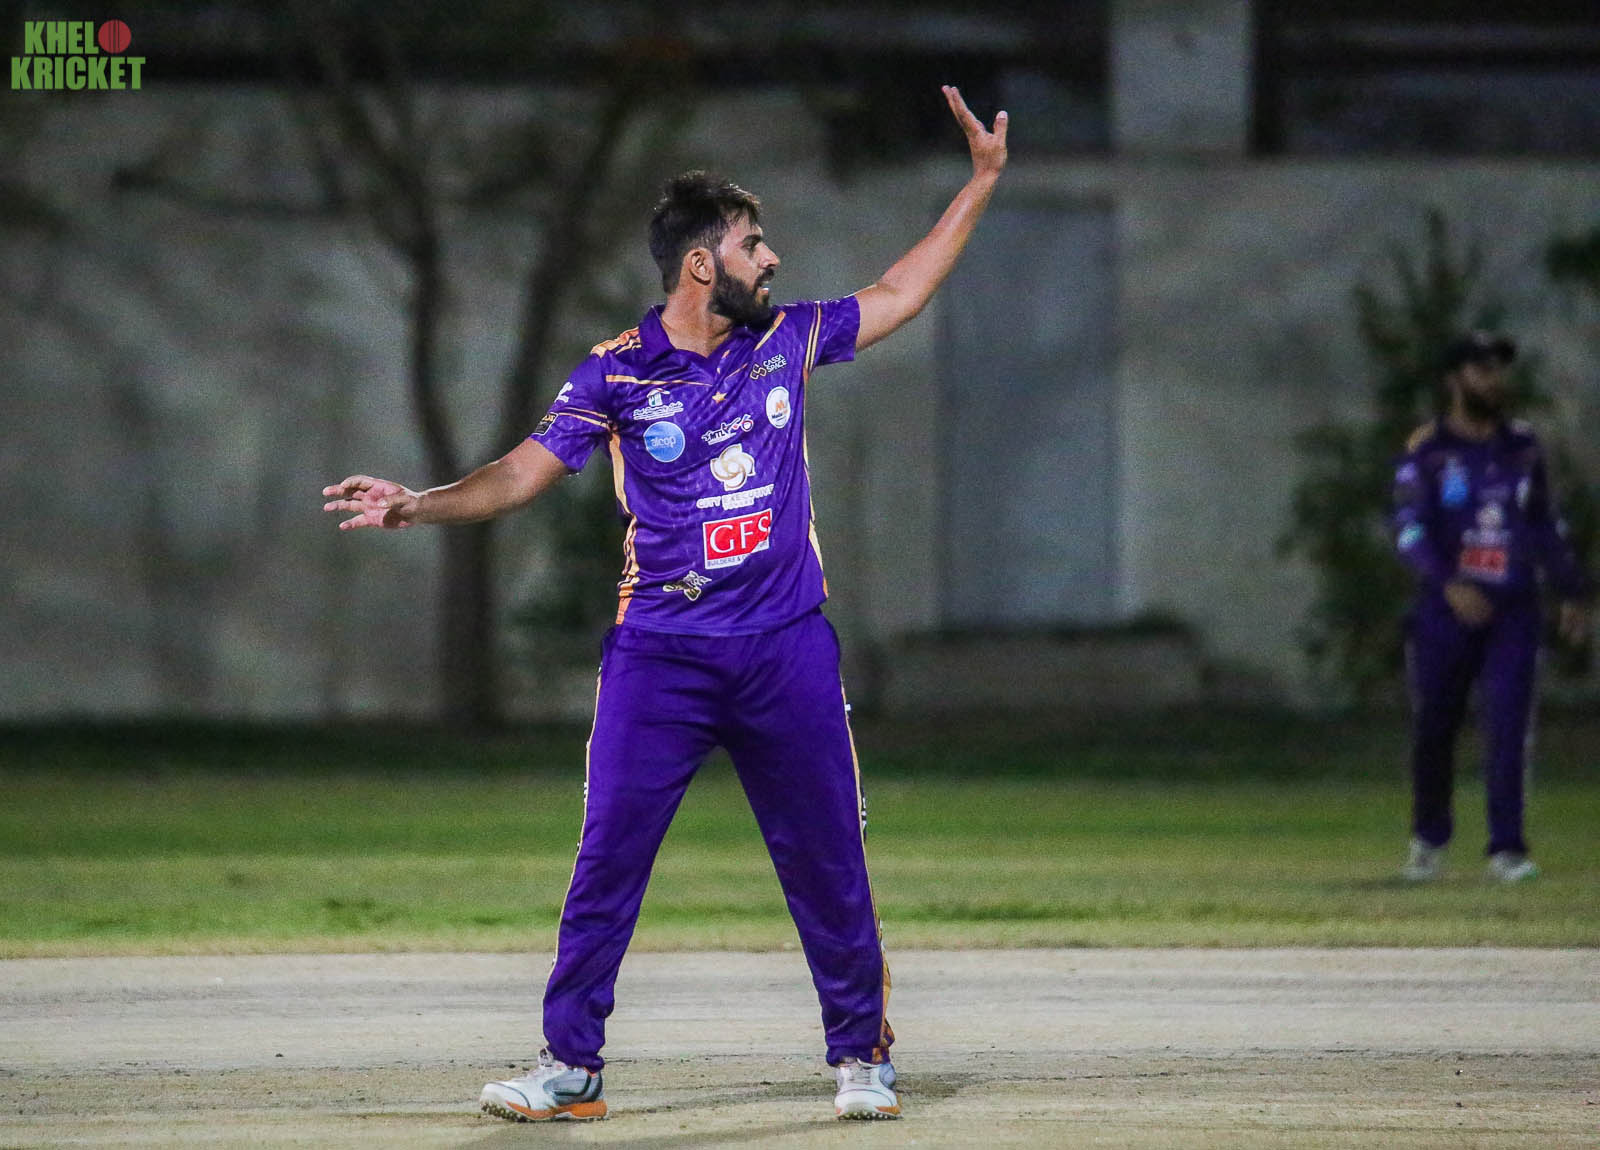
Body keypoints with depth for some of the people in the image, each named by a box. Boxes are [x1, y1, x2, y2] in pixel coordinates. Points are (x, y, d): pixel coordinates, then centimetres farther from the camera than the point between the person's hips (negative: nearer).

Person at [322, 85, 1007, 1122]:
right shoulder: (617, 374, -2)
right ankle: (571, 1068, 0)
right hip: (660, 651, -2)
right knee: (609, 859, -6)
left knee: (827, 862, 5)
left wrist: (983, 183, 19)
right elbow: (526, 472, -4)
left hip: (787, 647, 2)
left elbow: (898, 297, 19)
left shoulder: (787, 339, 8)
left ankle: (862, 1055, 17)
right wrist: (418, 506, -19)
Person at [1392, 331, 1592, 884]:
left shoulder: (1521, 444, 9)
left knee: (1508, 726, -8)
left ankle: (1506, 849, -6)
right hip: (1448, 606, -2)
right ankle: (1429, 839, 25)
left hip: (1513, 610, 2)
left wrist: (1572, 591, 15)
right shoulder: (1428, 448, -4)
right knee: (1433, 728, 5)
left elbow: (1545, 523, 18)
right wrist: (1448, 583, -28)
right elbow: (1409, 527, -14)